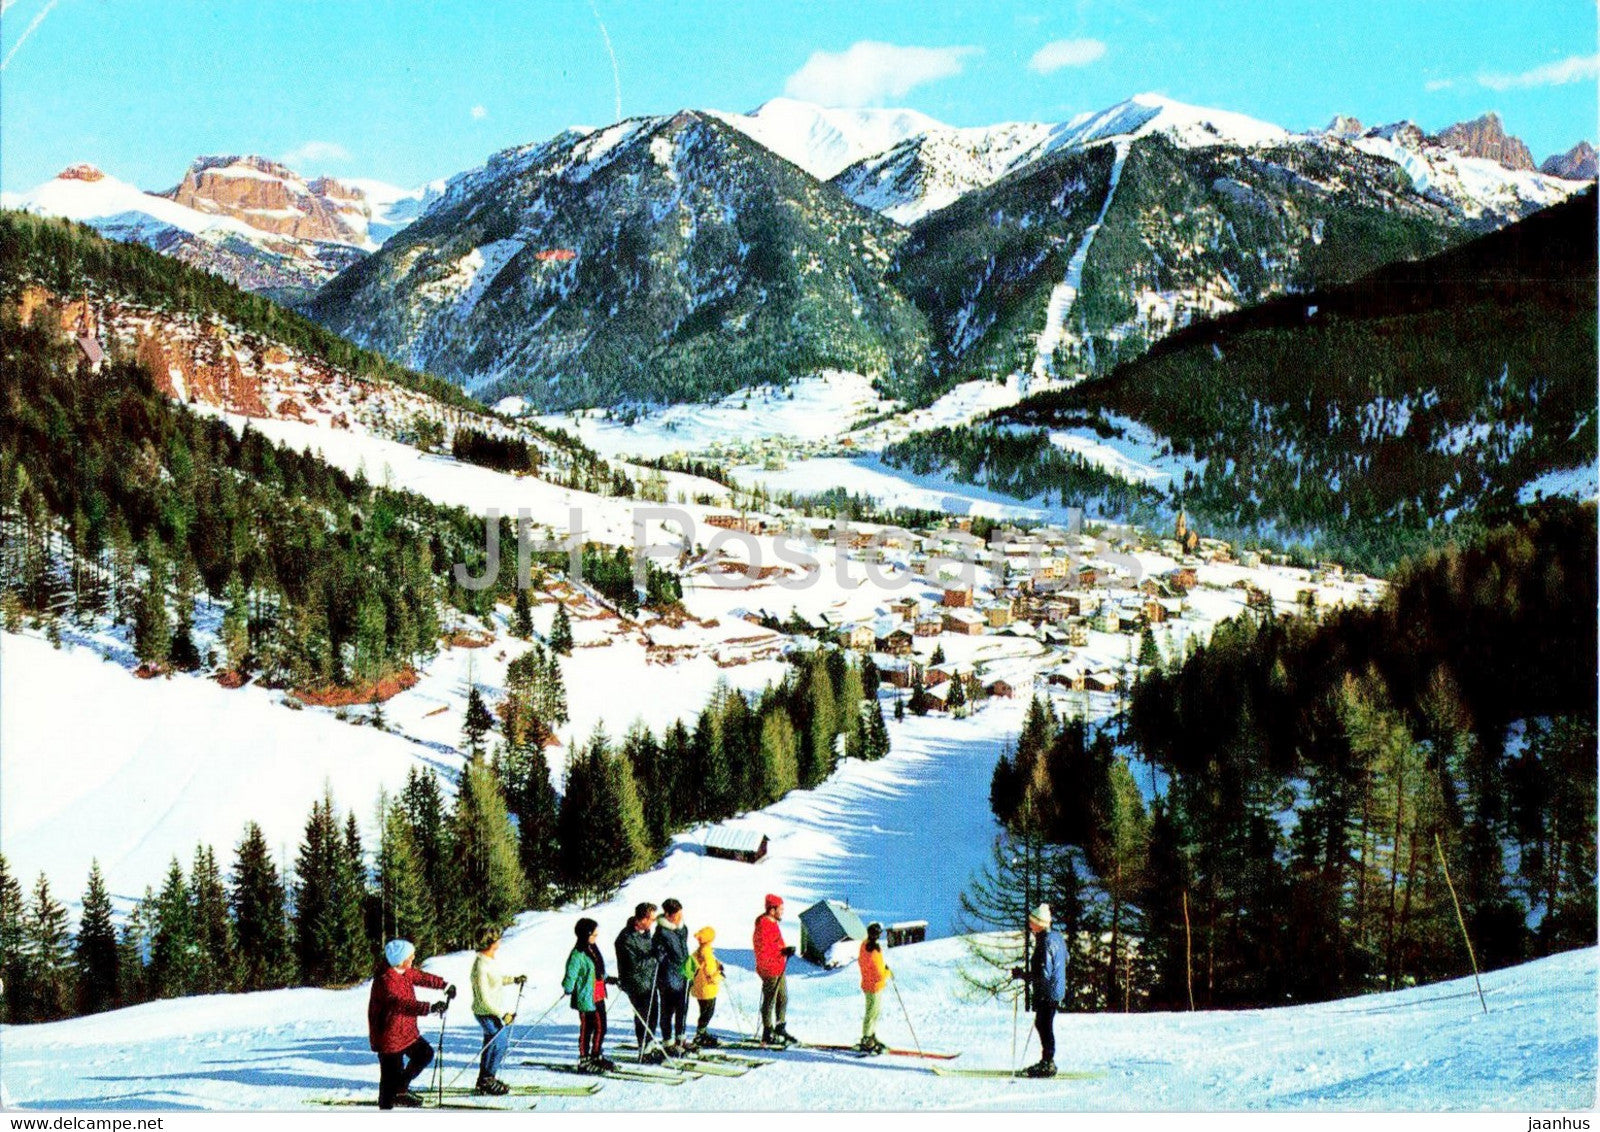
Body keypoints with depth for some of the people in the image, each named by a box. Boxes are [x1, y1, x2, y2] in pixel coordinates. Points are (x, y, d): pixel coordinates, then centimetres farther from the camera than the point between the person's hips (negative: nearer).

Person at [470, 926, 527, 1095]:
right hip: (486, 1012, -10)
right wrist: (502, 1014, -22)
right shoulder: (481, 966, -26)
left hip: (493, 1010, 10)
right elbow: (484, 997, -25)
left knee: (491, 1045, 18)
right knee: (499, 1046, -4)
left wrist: (514, 980, 13)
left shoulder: (490, 960, 4)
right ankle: (487, 1081, 8)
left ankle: (484, 1080, 30)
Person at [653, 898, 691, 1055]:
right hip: (669, 979, -8)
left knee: (683, 1009, 15)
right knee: (668, 1011, 2)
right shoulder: (662, 933, -17)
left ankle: (680, 1040, 30)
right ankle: (668, 1043, 12)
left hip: (683, 977, 8)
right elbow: (656, 955, -16)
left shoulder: (683, 928, 7)